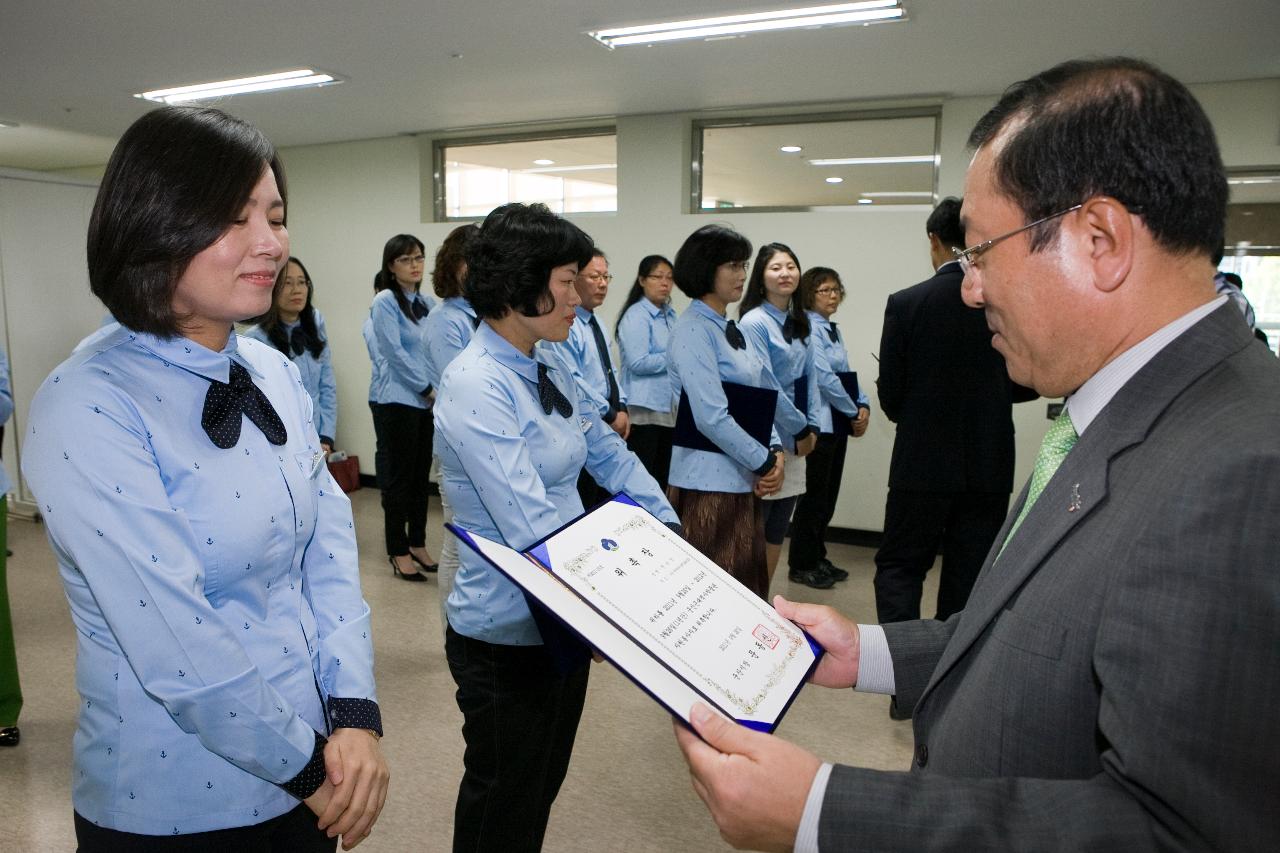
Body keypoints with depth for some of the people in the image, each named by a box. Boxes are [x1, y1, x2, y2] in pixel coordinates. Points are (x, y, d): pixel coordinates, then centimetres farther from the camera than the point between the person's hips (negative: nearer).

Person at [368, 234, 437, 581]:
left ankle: (418, 544, 24)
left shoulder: (428, 303, 11)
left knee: (421, 475, 12)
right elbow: (395, 353, -14)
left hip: (429, 403, 6)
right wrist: (428, 389, -13)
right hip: (398, 402, -6)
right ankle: (398, 552, 13)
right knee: (398, 477, 2)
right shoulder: (385, 301, -8)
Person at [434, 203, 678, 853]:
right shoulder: (476, 386, -24)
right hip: (507, 634, -8)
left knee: (546, 782, 26)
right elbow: (532, 525, -29)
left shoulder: (550, 363, 2)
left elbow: (607, 452, 9)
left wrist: (669, 534, 0)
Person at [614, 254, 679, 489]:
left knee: (663, 478, 11)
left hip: (669, 408, 8)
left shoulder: (670, 315, 15)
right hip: (645, 409, -7)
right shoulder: (636, 316, -8)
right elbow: (638, 362, -16)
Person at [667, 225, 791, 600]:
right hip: (709, 482, -8)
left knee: (745, 588, 13)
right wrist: (764, 462, -12)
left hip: (744, 480, 8)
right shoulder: (693, 330, -13)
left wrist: (775, 452, 0)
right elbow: (712, 417, -20)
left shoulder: (731, 329, 14)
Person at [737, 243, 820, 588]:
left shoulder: (800, 323, 11)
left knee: (778, 527, 13)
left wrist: (812, 425, 2)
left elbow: (809, 376, 13)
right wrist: (801, 429, -11)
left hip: (795, 439, 7)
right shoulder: (754, 321, -11)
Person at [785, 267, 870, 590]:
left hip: (838, 422, 9)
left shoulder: (833, 329, 15)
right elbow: (824, 377, -18)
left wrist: (863, 406, -2)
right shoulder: (807, 328, -13)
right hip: (818, 423, -9)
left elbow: (847, 374, 14)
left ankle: (817, 558, 25)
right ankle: (801, 565, 10)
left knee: (828, 495, 14)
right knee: (814, 495, -2)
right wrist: (854, 412, -10)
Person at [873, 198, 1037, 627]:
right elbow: (1027, 385, 5)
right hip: (990, 466, 3)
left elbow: (890, 398, -7)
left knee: (899, 566, 10)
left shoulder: (905, 303, -10)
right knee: (969, 575, 14)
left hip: (923, 462, -3)